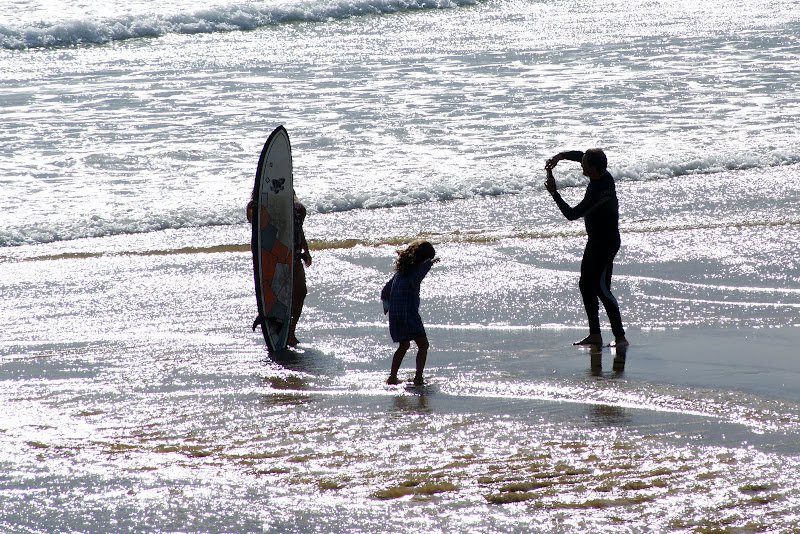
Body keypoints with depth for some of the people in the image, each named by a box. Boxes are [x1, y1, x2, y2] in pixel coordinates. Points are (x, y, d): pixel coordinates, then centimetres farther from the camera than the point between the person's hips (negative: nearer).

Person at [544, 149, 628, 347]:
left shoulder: (598, 193, -29)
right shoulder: (605, 176, -1)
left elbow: (571, 214, -24)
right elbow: (578, 155, 15)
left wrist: (554, 192, -16)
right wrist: (560, 156, -1)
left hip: (606, 243, -10)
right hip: (595, 241, 10)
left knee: (602, 288, -12)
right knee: (586, 285, 11)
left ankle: (620, 336, -12)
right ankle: (595, 334, 15)